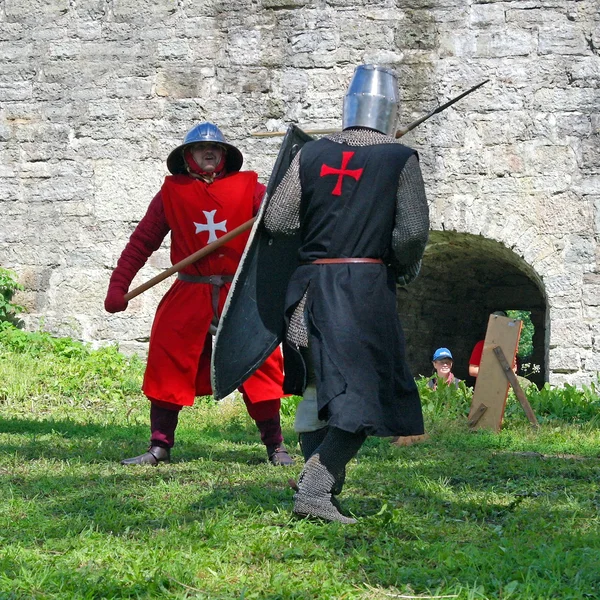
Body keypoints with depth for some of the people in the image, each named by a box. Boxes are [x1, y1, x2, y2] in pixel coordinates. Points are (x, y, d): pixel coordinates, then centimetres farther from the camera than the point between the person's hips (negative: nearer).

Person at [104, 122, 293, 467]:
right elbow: (142, 242, 7)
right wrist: (118, 287, 1)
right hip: (189, 296, 1)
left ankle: (275, 447, 11)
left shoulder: (248, 187, 3)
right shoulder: (172, 193, 6)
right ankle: (160, 447, 13)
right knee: (168, 366, 1)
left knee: (259, 367, -1)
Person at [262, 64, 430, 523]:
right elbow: (413, 231, -13)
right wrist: (406, 269, 7)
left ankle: (322, 478, 28)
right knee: (363, 396, -2)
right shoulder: (400, 159, -4)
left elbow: (276, 220, 3)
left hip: (313, 283, 5)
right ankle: (315, 489, -13)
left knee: (317, 388, 20)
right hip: (367, 286, -5)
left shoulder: (312, 154, 5)